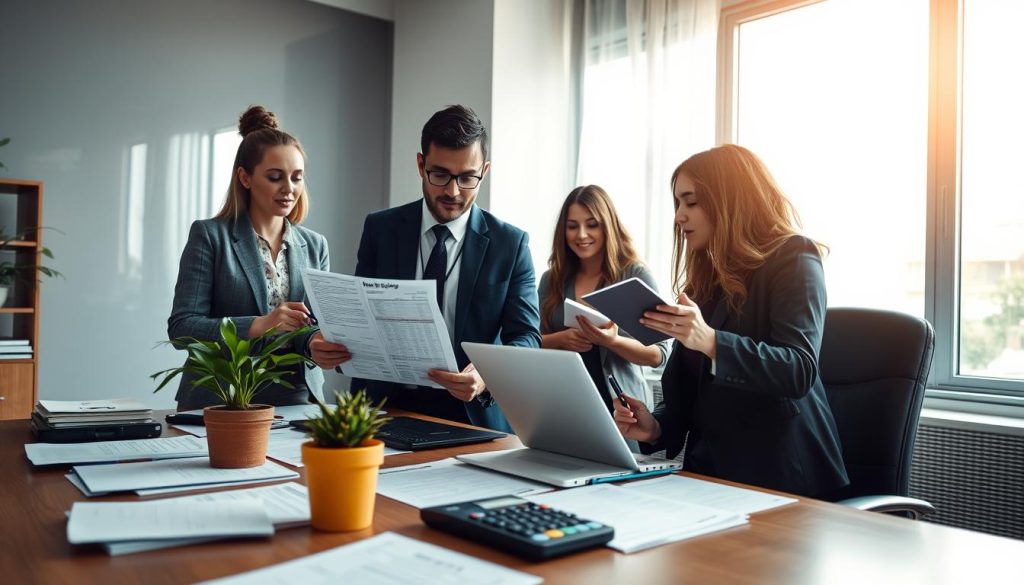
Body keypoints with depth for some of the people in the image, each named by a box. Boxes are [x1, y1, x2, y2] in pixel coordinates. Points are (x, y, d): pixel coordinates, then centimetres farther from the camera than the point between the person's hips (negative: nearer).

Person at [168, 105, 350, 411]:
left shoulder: (315, 245, 12)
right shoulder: (209, 236, 1)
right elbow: (181, 326, -5)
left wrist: (317, 343, -15)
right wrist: (258, 326, -19)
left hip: (297, 399, 4)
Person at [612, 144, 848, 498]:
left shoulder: (793, 259, -3)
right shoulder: (704, 277, 17)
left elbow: (799, 371, -18)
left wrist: (711, 343, -31)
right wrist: (656, 427, -4)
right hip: (709, 468, 6)